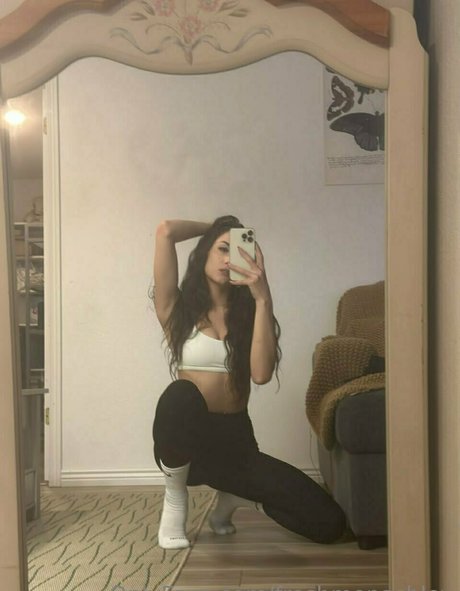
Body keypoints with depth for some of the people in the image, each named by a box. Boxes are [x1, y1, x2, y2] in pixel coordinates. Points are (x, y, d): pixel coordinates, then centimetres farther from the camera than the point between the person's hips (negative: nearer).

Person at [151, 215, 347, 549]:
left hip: (236, 441, 3)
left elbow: (262, 373, -16)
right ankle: (175, 501, -9)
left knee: (329, 523, -10)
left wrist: (262, 298, -16)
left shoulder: (249, 311, 4)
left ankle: (237, 497, 18)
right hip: (187, 444, -2)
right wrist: (214, 230, 3)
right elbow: (166, 231, -15)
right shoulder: (178, 308, -2)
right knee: (181, 394, -40)